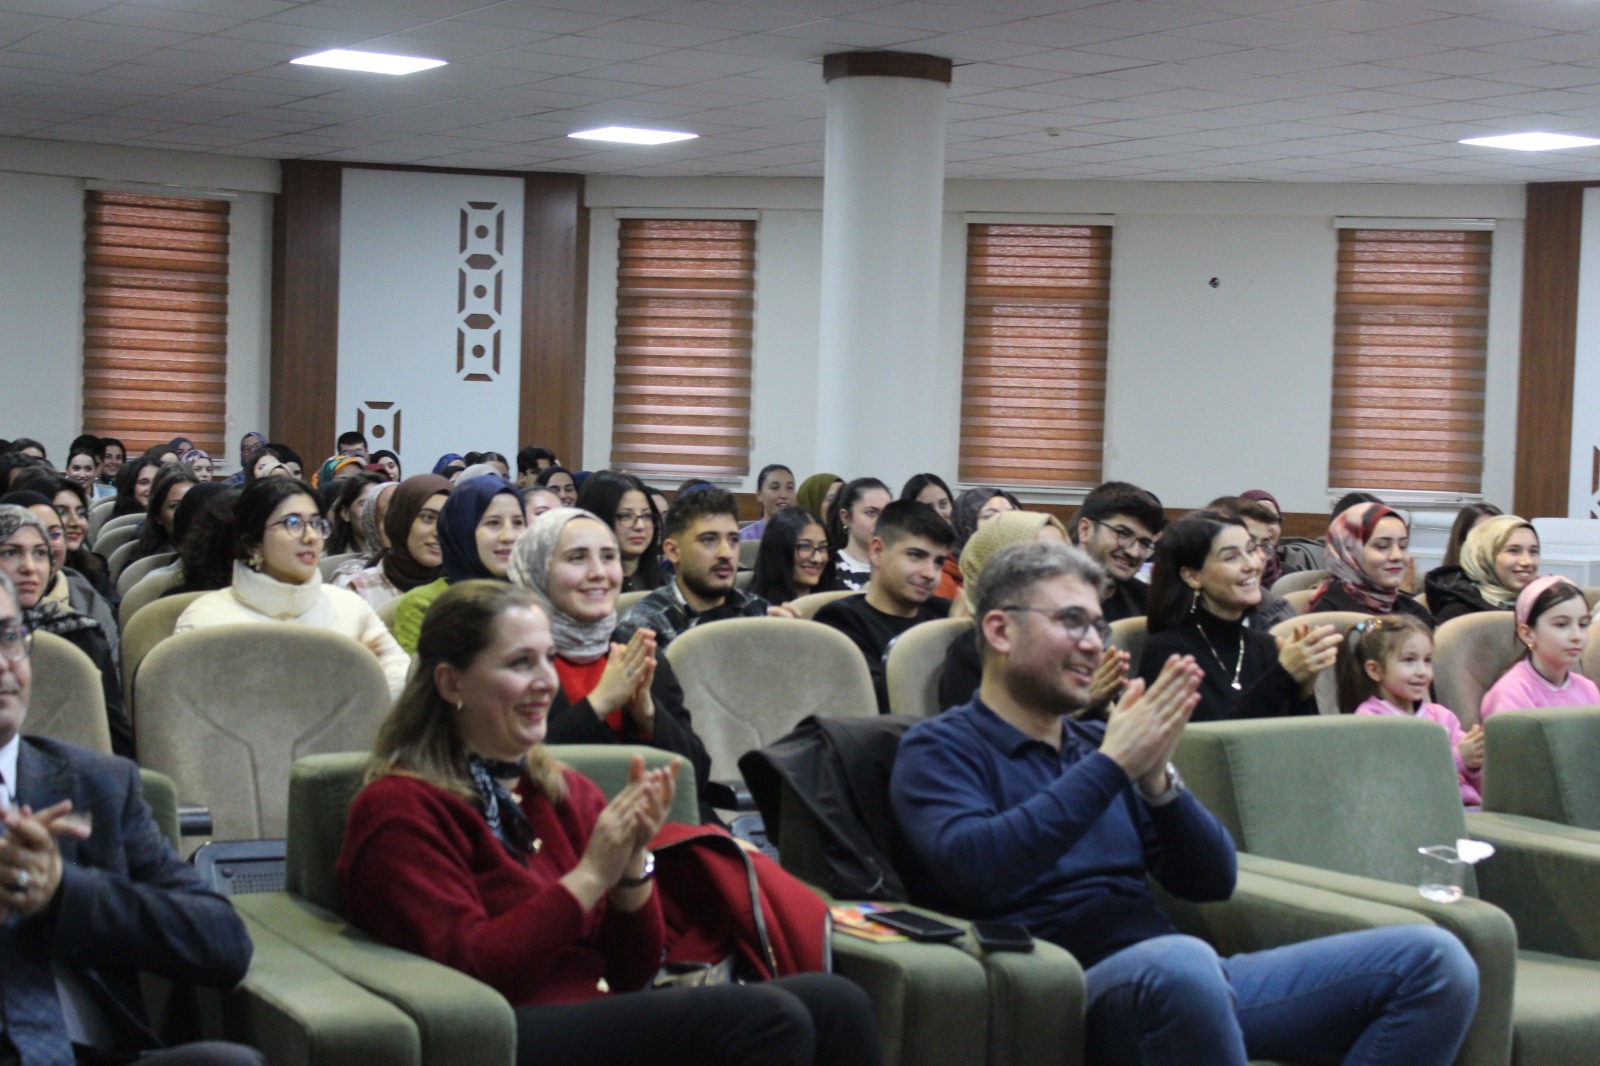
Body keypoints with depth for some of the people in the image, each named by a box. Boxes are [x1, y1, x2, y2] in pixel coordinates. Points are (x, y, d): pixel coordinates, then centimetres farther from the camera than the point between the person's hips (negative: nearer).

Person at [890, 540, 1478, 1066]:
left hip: (1194, 982, 7)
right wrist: (1110, 766, -15)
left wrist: (1157, 779, -5)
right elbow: (975, 870, -18)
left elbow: (1212, 882, 14)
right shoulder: (938, 749, 4)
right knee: (1180, 963, -42)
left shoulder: (1096, 742, 21)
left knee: (1435, 960, -7)